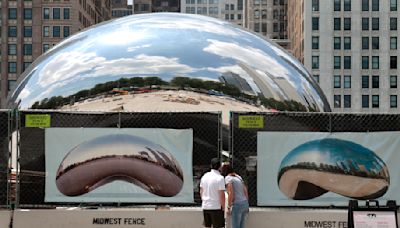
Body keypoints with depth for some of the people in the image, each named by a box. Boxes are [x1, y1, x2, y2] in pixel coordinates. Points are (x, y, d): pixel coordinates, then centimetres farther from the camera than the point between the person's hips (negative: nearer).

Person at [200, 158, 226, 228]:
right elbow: (222, 195, -15)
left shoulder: (205, 176, 5)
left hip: (205, 206, 6)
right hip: (216, 207, -6)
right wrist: (223, 208, -6)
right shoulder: (220, 178, -14)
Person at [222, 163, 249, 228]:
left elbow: (231, 193, -15)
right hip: (245, 203, 8)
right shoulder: (238, 177, 18)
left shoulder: (228, 178, -4)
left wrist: (229, 207, -11)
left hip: (237, 204, -8)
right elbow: (245, 191, 18)